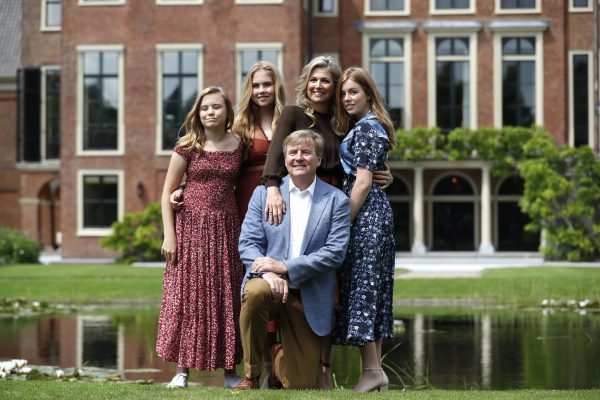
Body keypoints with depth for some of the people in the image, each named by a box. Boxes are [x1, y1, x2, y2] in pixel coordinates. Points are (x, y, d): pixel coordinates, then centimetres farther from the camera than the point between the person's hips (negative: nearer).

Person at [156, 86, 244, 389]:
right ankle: (182, 370, 5)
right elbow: (167, 193, 0)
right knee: (187, 295, -1)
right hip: (192, 227, -2)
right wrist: (169, 235, -6)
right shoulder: (187, 146, -1)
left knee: (227, 297, 3)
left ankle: (229, 370, 9)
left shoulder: (238, 145, 5)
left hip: (227, 228, 2)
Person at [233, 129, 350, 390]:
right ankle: (251, 375, -18)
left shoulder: (336, 201, 2)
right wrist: (269, 273, -22)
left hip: (309, 297, 0)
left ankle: (278, 361, 38)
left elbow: (335, 252, -7)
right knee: (256, 291, -39)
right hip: (269, 281, 0)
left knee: (301, 386, -2)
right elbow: (247, 243, -1)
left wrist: (286, 267, -17)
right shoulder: (263, 193, 6)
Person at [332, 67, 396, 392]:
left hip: (365, 215, -10)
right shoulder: (373, 126, 19)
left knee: (361, 286, -10)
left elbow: (363, 182, -17)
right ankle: (375, 368, 10)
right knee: (372, 289, 8)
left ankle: (371, 370, -11)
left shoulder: (364, 128, -11)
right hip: (377, 212, 10)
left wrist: (344, 222, -17)